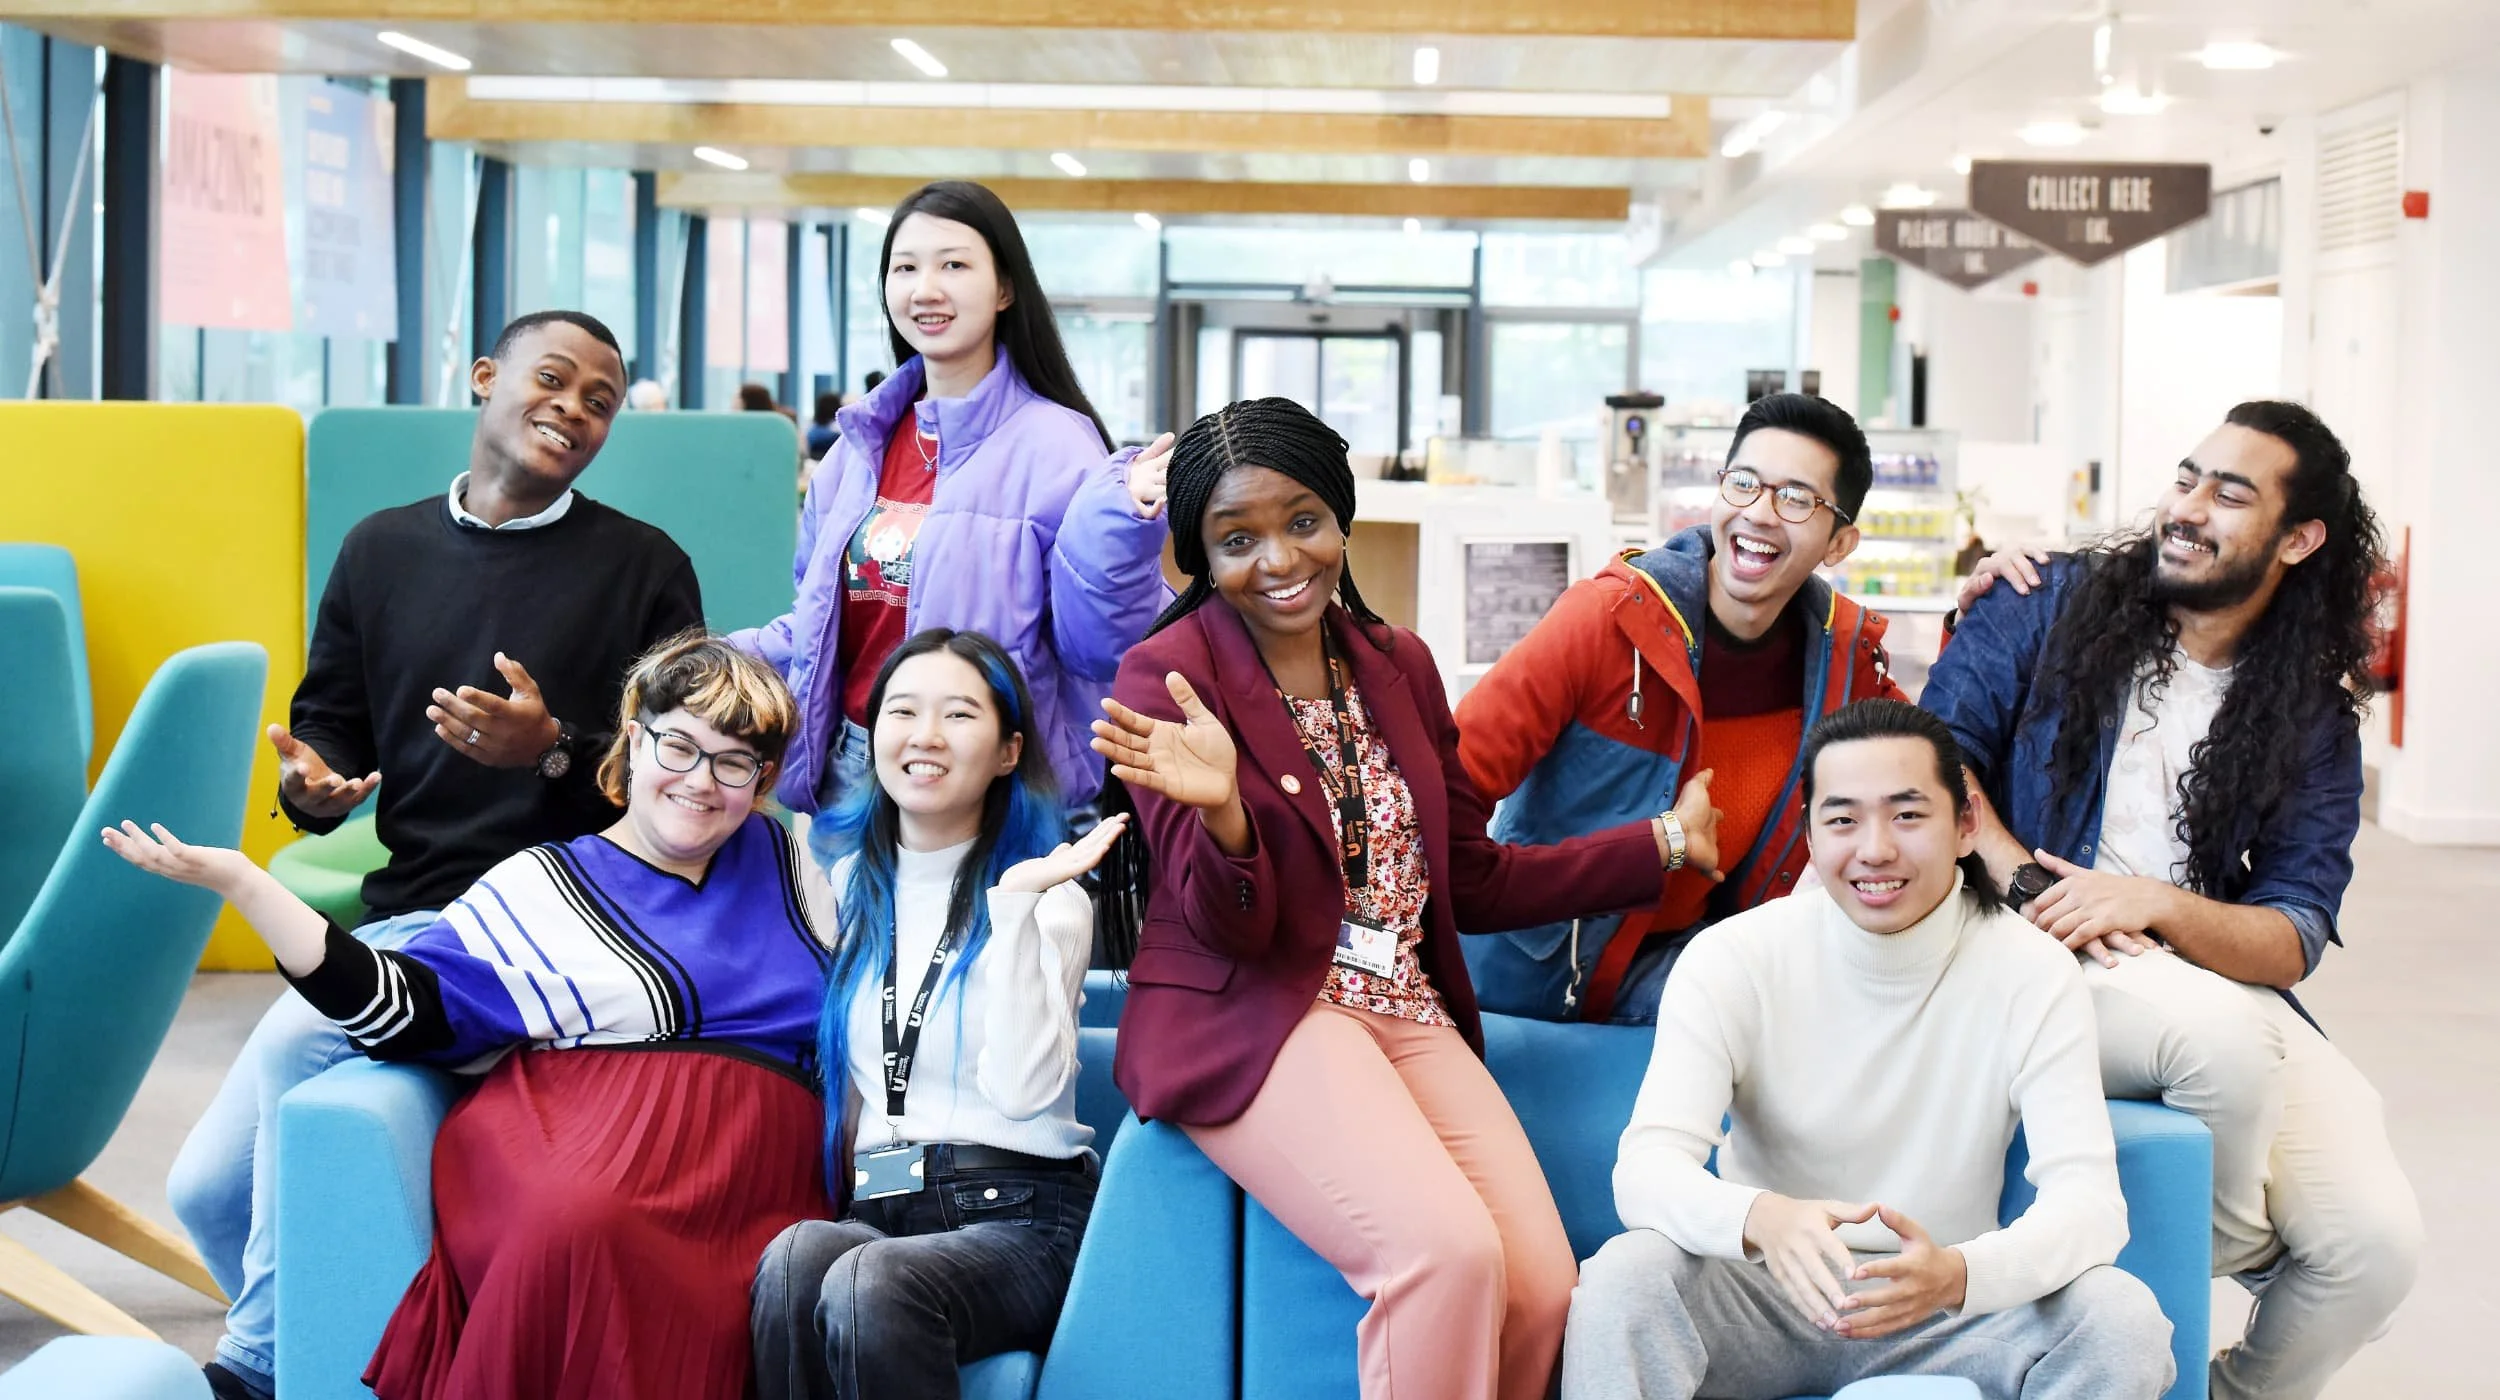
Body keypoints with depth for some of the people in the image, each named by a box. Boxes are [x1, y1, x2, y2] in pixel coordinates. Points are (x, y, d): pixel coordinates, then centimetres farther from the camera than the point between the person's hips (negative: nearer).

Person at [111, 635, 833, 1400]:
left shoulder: (791, 860, 24)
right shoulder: (539, 888, 17)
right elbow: (400, 1012, 6)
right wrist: (240, 882, 1)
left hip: (738, 1163, 0)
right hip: (551, 1139, 0)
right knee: (577, 1224, -38)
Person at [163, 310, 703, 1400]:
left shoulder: (644, 566, 2)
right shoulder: (381, 548, 15)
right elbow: (329, 724, 18)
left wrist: (552, 749, -19)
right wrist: (313, 782, -6)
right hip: (400, 918, 5)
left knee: (298, 1038, -28)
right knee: (209, 1190, -4)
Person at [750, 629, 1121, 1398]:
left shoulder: (1046, 896, 3)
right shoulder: (849, 888, 16)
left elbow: (1023, 1090, -14)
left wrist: (1017, 905, -16)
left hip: (1017, 1215, -3)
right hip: (876, 1209, 3)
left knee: (870, 1286, -36)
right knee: (794, 1260, -33)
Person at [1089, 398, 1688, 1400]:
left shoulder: (1399, 665, 12)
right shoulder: (1167, 676, -5)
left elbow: (1471, 881, 17)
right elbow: (1229, 926, -10)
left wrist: (1664, 844, 16)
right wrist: (1221, 810, -32)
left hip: (1407, 1015, 6)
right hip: (1252, 1023, -5)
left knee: (1542, 1284, -17)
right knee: (1449, 1252, -29)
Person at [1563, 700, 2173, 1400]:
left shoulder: (2035, 974, -9)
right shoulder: (1730, 960, -10)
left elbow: (2088, 1198, -19)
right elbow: (1646, 1169, -21)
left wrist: (1956, 1273, -41)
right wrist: (1762, 1219, -44)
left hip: (1948, 1303, 2)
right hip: (1764, 1291, -1)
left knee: (2124, 1321, -26)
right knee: (1623, 1278, -32)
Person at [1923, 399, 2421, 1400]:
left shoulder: (2315, 719, 8)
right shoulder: (2051, 606, 5)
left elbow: (2296, 935, -1)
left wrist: (2153, 901, -19)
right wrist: (2031, 887, -18)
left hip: (2226, 989, 3)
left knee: (2378, 1243, -18)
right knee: (2223, 1029, -36)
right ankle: (2236, 1256, -1)